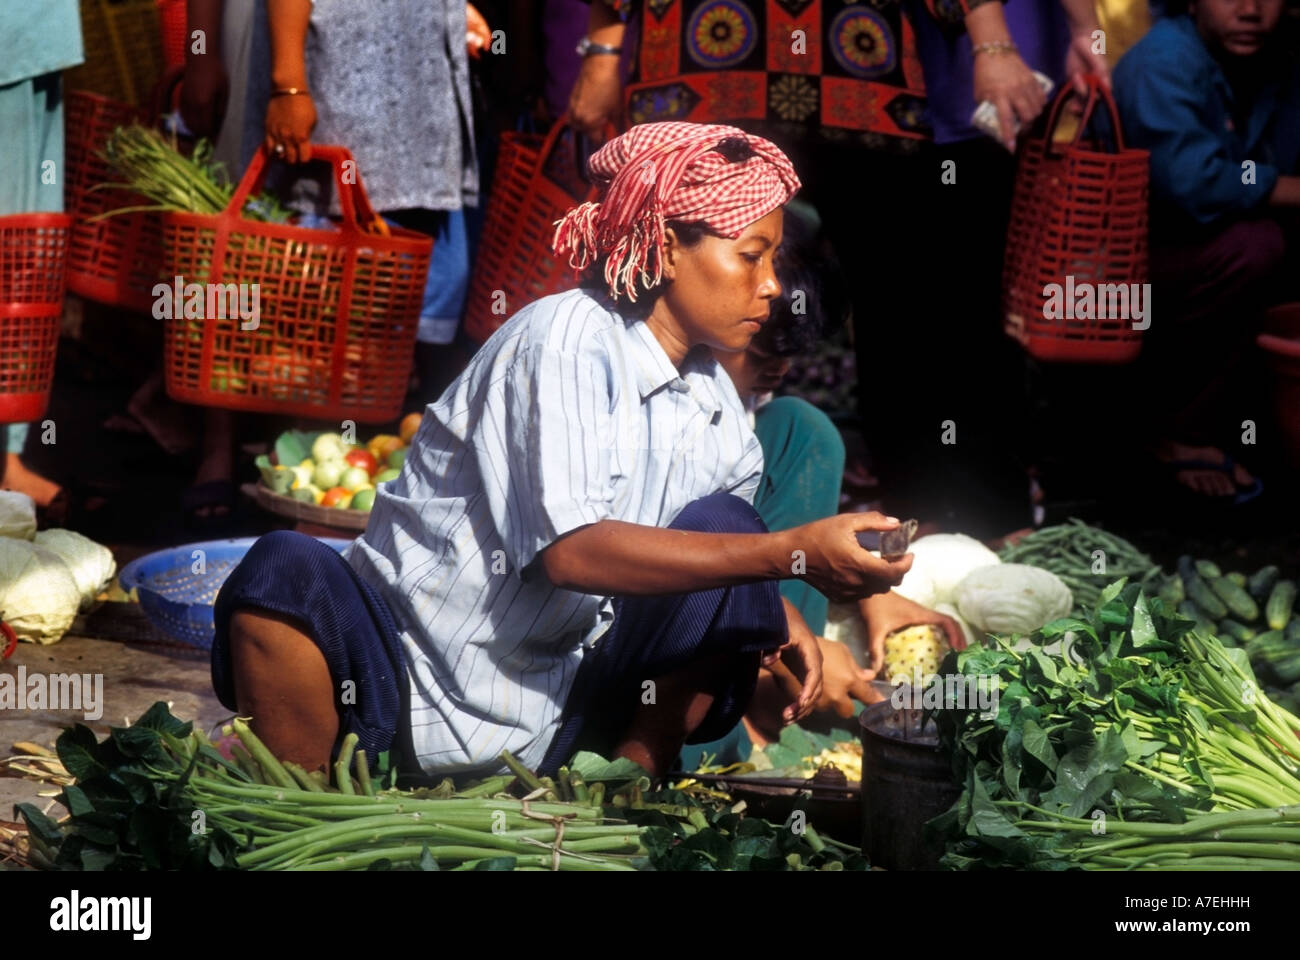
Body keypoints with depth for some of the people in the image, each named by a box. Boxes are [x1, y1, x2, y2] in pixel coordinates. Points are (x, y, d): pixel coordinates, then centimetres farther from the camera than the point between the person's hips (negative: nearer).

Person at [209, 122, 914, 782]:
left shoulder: (713, 402, 7)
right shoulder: (569, 337, -16)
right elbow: (570, 550, -28)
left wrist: (775, 616, -8)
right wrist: (791, 555, -29)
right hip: (411, 671, -5)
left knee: (723, 528, -13)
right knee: (284, 576, -33)